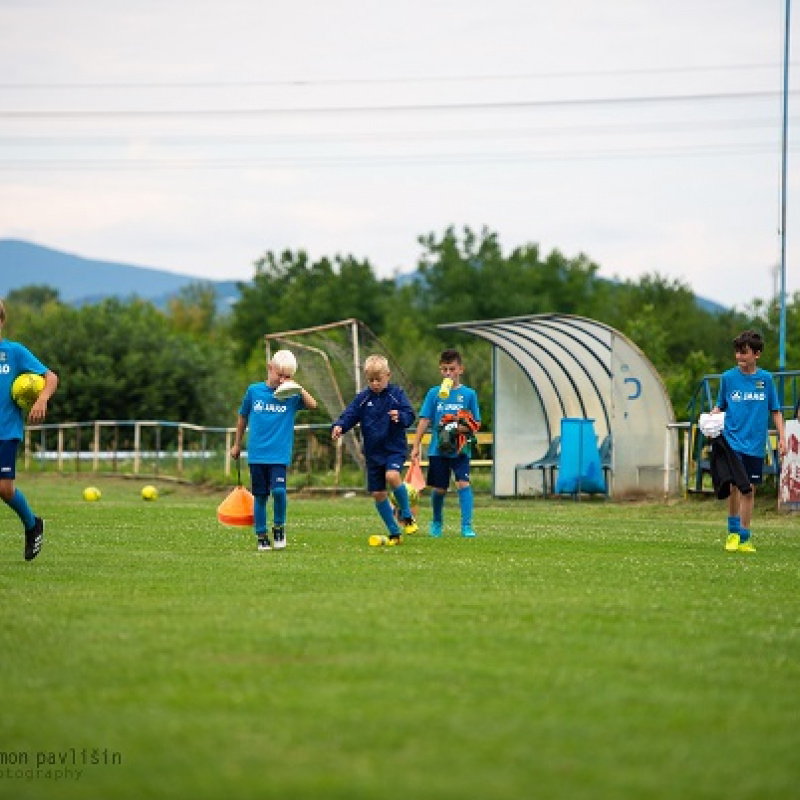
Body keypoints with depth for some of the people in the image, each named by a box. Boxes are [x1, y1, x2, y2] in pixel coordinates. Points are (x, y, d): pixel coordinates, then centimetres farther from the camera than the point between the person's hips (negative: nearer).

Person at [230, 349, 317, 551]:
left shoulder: (291, 395, 3)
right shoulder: (254, 390, 5)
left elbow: (312, 405, -10)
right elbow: (243, 417, 16)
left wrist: (298, 388, -16)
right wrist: (237, 444, 21)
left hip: (280, 455, -1)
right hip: (257, 454, 1)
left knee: (279, 490, -17)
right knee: (260, 496, 5)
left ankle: (279, 527, 6)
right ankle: (261, 536, 15)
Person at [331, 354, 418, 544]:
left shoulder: (396, 394, -2)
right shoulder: (363, 398, 5)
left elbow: (410, 415, -7)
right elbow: (350, 415, 0)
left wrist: (400, 417, -30)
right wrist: (339, 426, -21)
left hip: (395, 448, -4)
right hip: (373, 452, 4)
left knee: (392, 476, -31)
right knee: (378, 494, 4)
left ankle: (406, 515, -8)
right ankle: (394, 533, 18)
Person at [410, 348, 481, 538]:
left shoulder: (469, 394, 3)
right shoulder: (434, 393, 5)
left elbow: (476, 424, 4)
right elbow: (424, 421, 4)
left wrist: (464, 427, -17)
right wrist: (416, 446, 0)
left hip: (460, 449, -1)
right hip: (438, 449, 1)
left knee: (463, 483, -16)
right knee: (439, 489, 9)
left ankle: (466, 525, -16)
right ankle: (437, 522, 32)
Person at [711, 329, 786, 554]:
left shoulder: (766, 379, 5)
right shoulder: (728, 377, 2)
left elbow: (775, 410, 11)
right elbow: (720, 406, 12)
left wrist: (782, 437, 6)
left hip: (756, 444, 2)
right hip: (733, 440, -2)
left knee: (749, 490, 6)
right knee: (735, 484, -15)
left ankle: (744, 537, 14)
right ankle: (733, 531, 2)